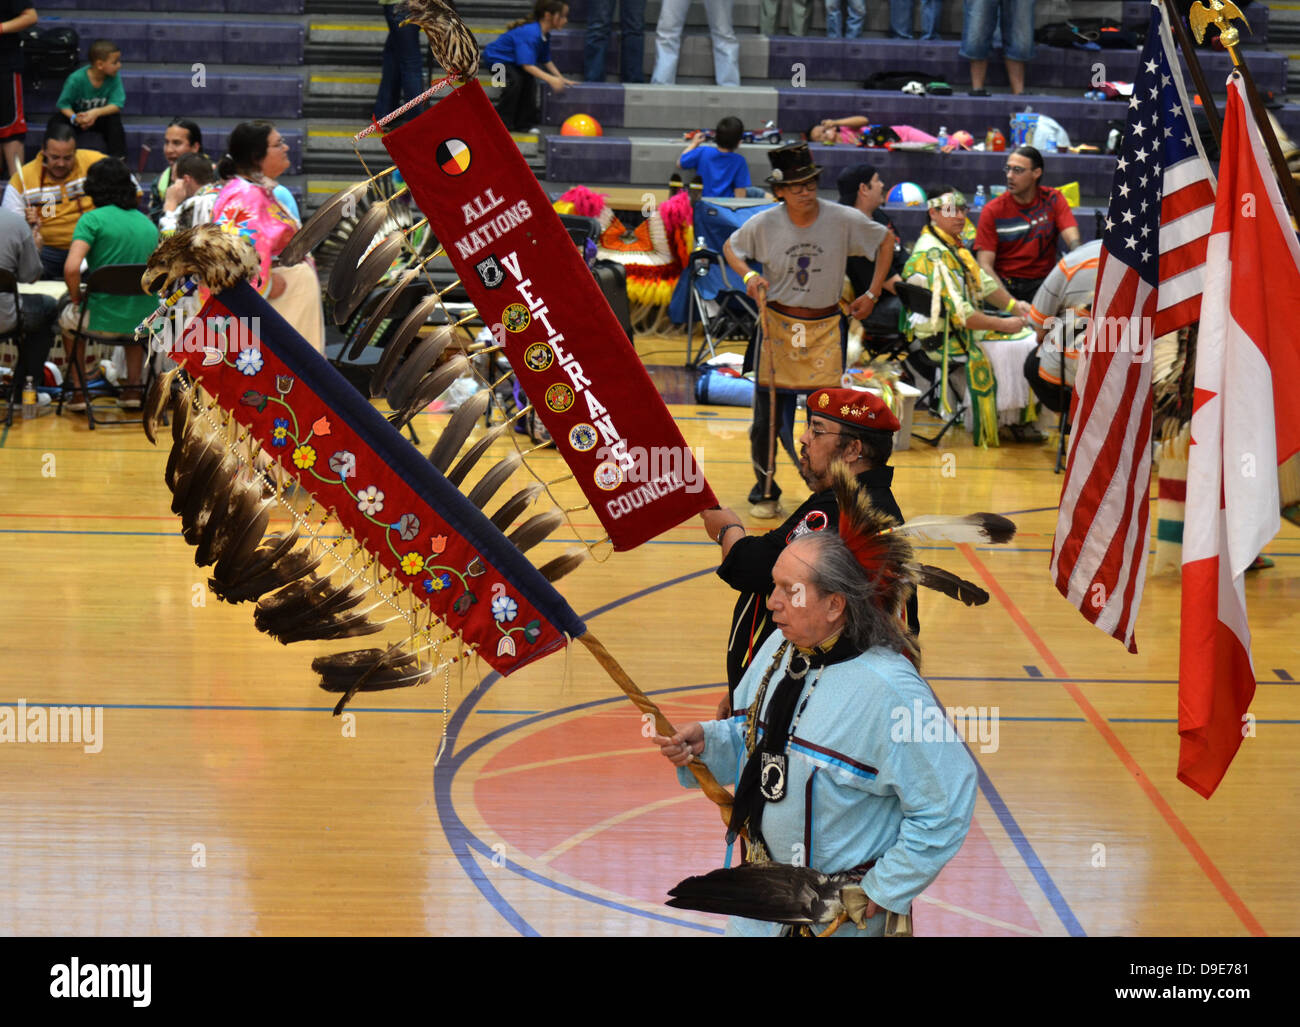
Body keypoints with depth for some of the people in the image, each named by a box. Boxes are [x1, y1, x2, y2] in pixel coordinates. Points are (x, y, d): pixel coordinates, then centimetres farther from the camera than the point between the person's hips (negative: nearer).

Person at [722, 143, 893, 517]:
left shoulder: (843, 220, -9)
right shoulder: (764, 225, -8)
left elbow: (886, 240, 6)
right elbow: (731, 247, 11)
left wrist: (872, 294, 3)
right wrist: (748, 276, -8)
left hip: (825, 328, 0)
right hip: (777, 325, 0)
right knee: (767, 419, 2)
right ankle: (765, 493, 21)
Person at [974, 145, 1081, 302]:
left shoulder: (1052, 199, 5)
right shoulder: (992, 210, 0)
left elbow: (1073, 241, -6)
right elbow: (985, 265, -7)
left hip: (1043, 282, 2)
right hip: (1006, 285, -2)